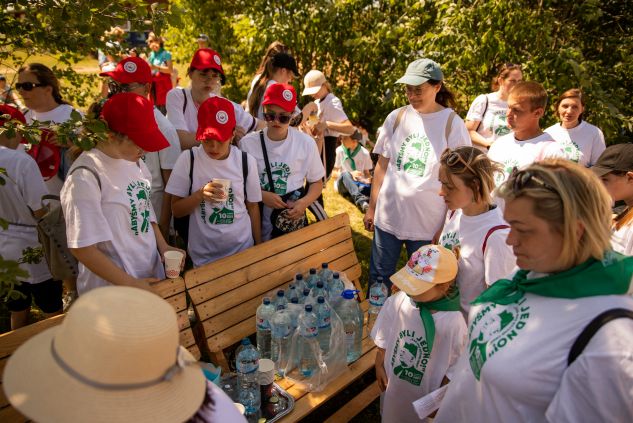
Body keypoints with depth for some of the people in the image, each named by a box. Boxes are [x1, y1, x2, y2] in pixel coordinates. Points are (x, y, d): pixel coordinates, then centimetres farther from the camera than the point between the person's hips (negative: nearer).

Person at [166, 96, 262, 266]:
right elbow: (176, 210, -4)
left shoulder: (246, 161, -6)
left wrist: (259, 249, 6)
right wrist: (199, 195, -21)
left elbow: (253, 207, 3)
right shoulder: (188, 159, -10)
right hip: (203, 255, -1)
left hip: (243, 248, 1)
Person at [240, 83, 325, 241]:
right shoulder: (247, 143, -9)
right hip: (258, 220, -1)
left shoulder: (306, 143, -6)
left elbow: (316, 182, 4)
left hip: (293, 218, 1)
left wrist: (304, 202, -14)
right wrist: (261, 195, -17)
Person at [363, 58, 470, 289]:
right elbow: (382, 166, 8)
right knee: (378, 280, 14)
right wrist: (371, 208, 9)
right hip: (388, 216, 3)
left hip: (428, 224, -2)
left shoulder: (452, 124, -7)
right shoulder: (396, 118, 2)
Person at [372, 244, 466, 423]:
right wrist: (379, 367, 3)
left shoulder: (453, 322, -29)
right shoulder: (396, 302, -22)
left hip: (424, 395, -2)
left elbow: (452, 368, -15)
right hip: (392, 386, 3)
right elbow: (383, 340, -4)